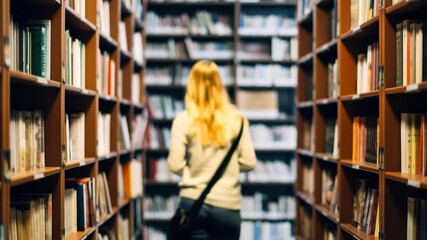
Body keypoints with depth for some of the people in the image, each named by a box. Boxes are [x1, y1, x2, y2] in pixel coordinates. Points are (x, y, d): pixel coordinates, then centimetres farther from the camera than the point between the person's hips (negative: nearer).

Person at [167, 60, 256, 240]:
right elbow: (249, 162, -1)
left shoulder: (183, 120, -5)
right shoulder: (236, 119, -1)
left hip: (193, 203, -1)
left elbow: (175, 165, -8)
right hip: (227, 205, 1)